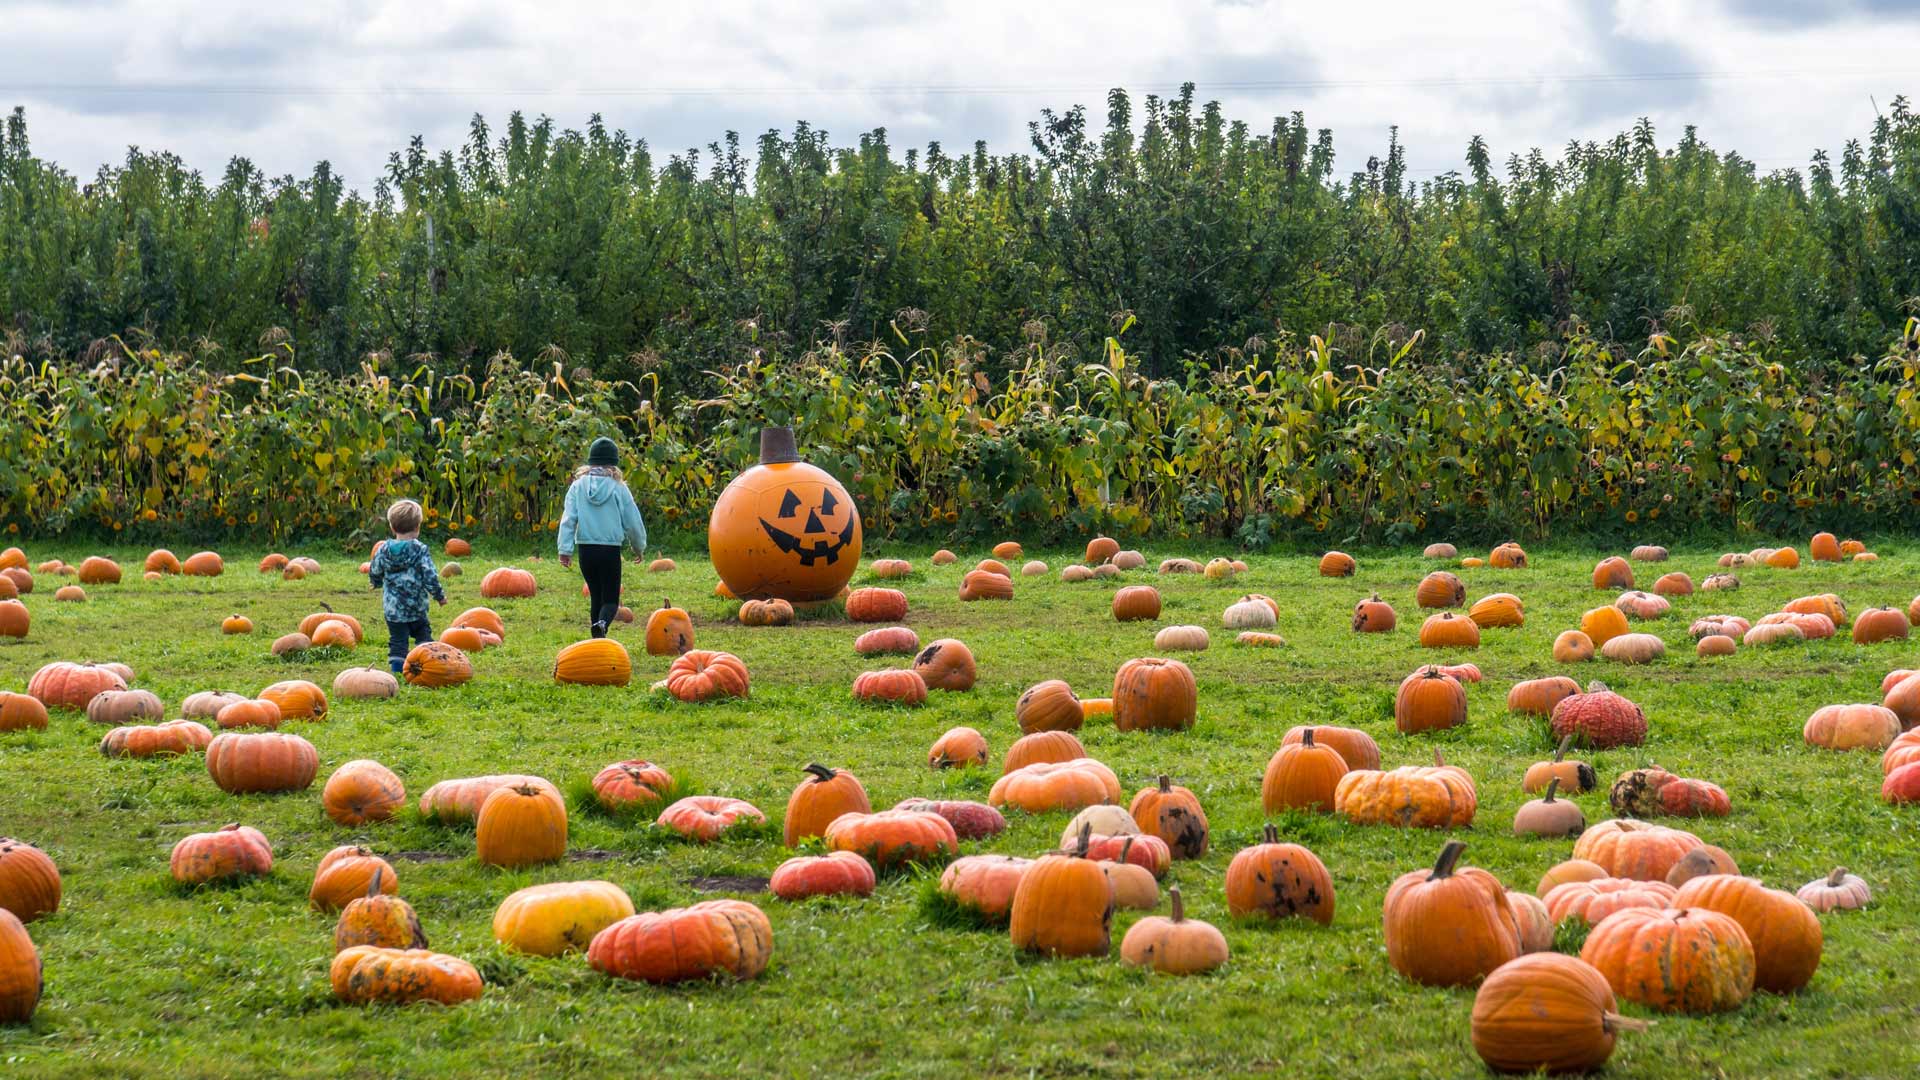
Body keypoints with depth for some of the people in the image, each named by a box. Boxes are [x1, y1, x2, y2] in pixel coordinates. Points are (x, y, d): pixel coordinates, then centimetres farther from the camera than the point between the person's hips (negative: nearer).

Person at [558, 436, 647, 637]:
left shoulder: (578, 486, 2)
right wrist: (638, 547, 17)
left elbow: (568, 519, -5)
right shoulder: (618, 488, -3)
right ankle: (602, 623, -28)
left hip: (585, 549, 3)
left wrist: (565, 549, -6)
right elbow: (633, 522, 2)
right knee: (610, 599, 3)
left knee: (595, 596, 18)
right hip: (610, 550, -3)